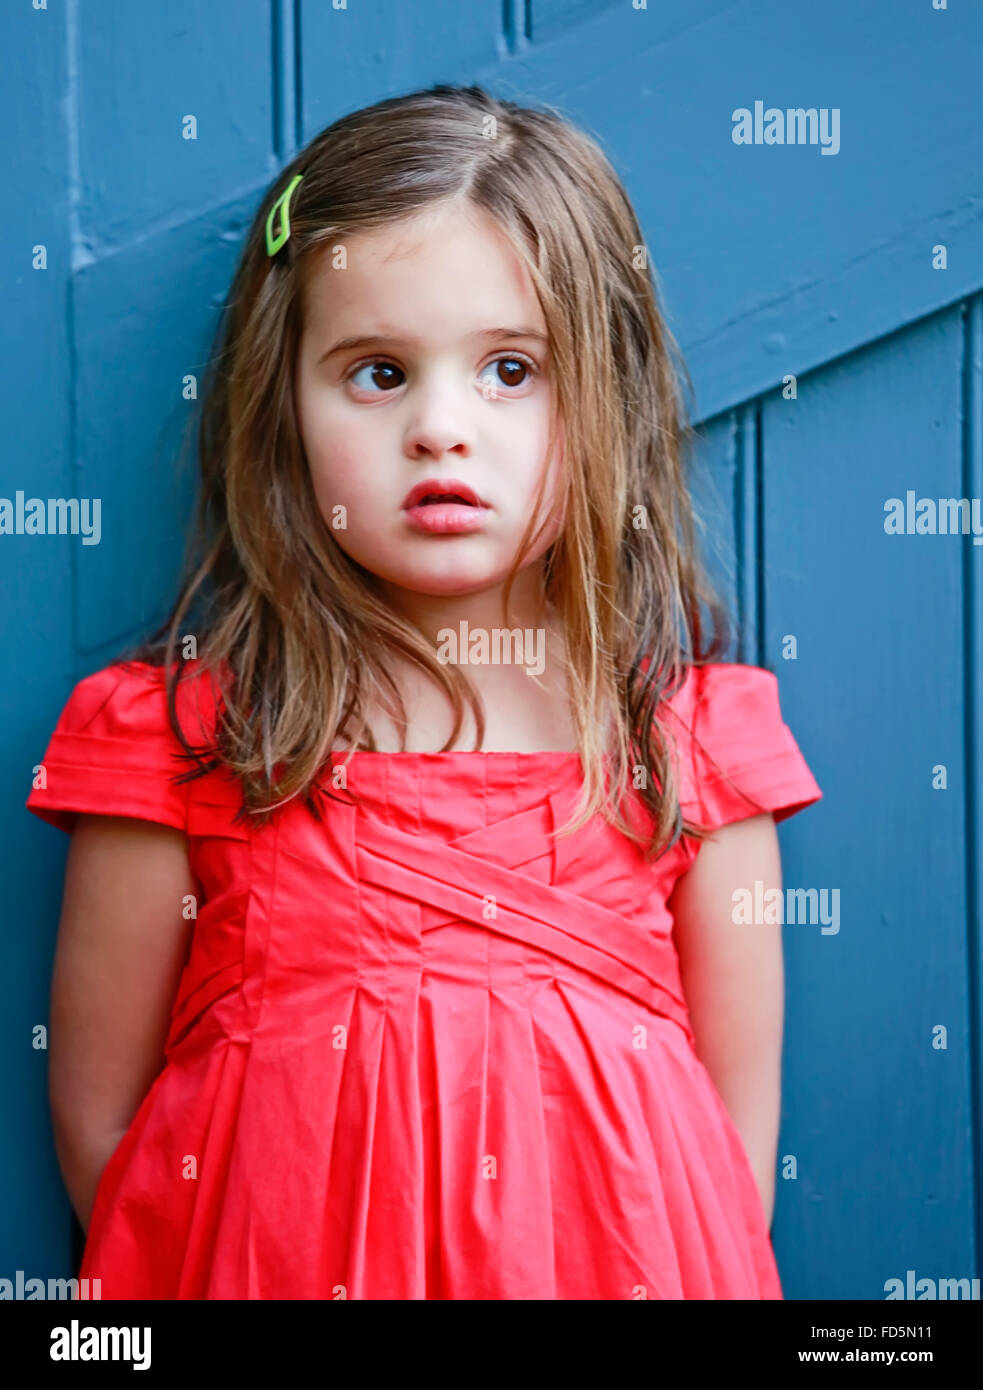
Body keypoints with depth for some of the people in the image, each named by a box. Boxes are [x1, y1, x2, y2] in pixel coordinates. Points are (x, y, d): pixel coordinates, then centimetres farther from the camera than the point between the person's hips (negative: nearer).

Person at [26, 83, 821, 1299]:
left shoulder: (693, 735, -4)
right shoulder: (179, 736, -8)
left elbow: (739, 1120, 2)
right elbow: (98, 1117, -4)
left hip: (616, 1261, 1)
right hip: (279, 1256, 0)